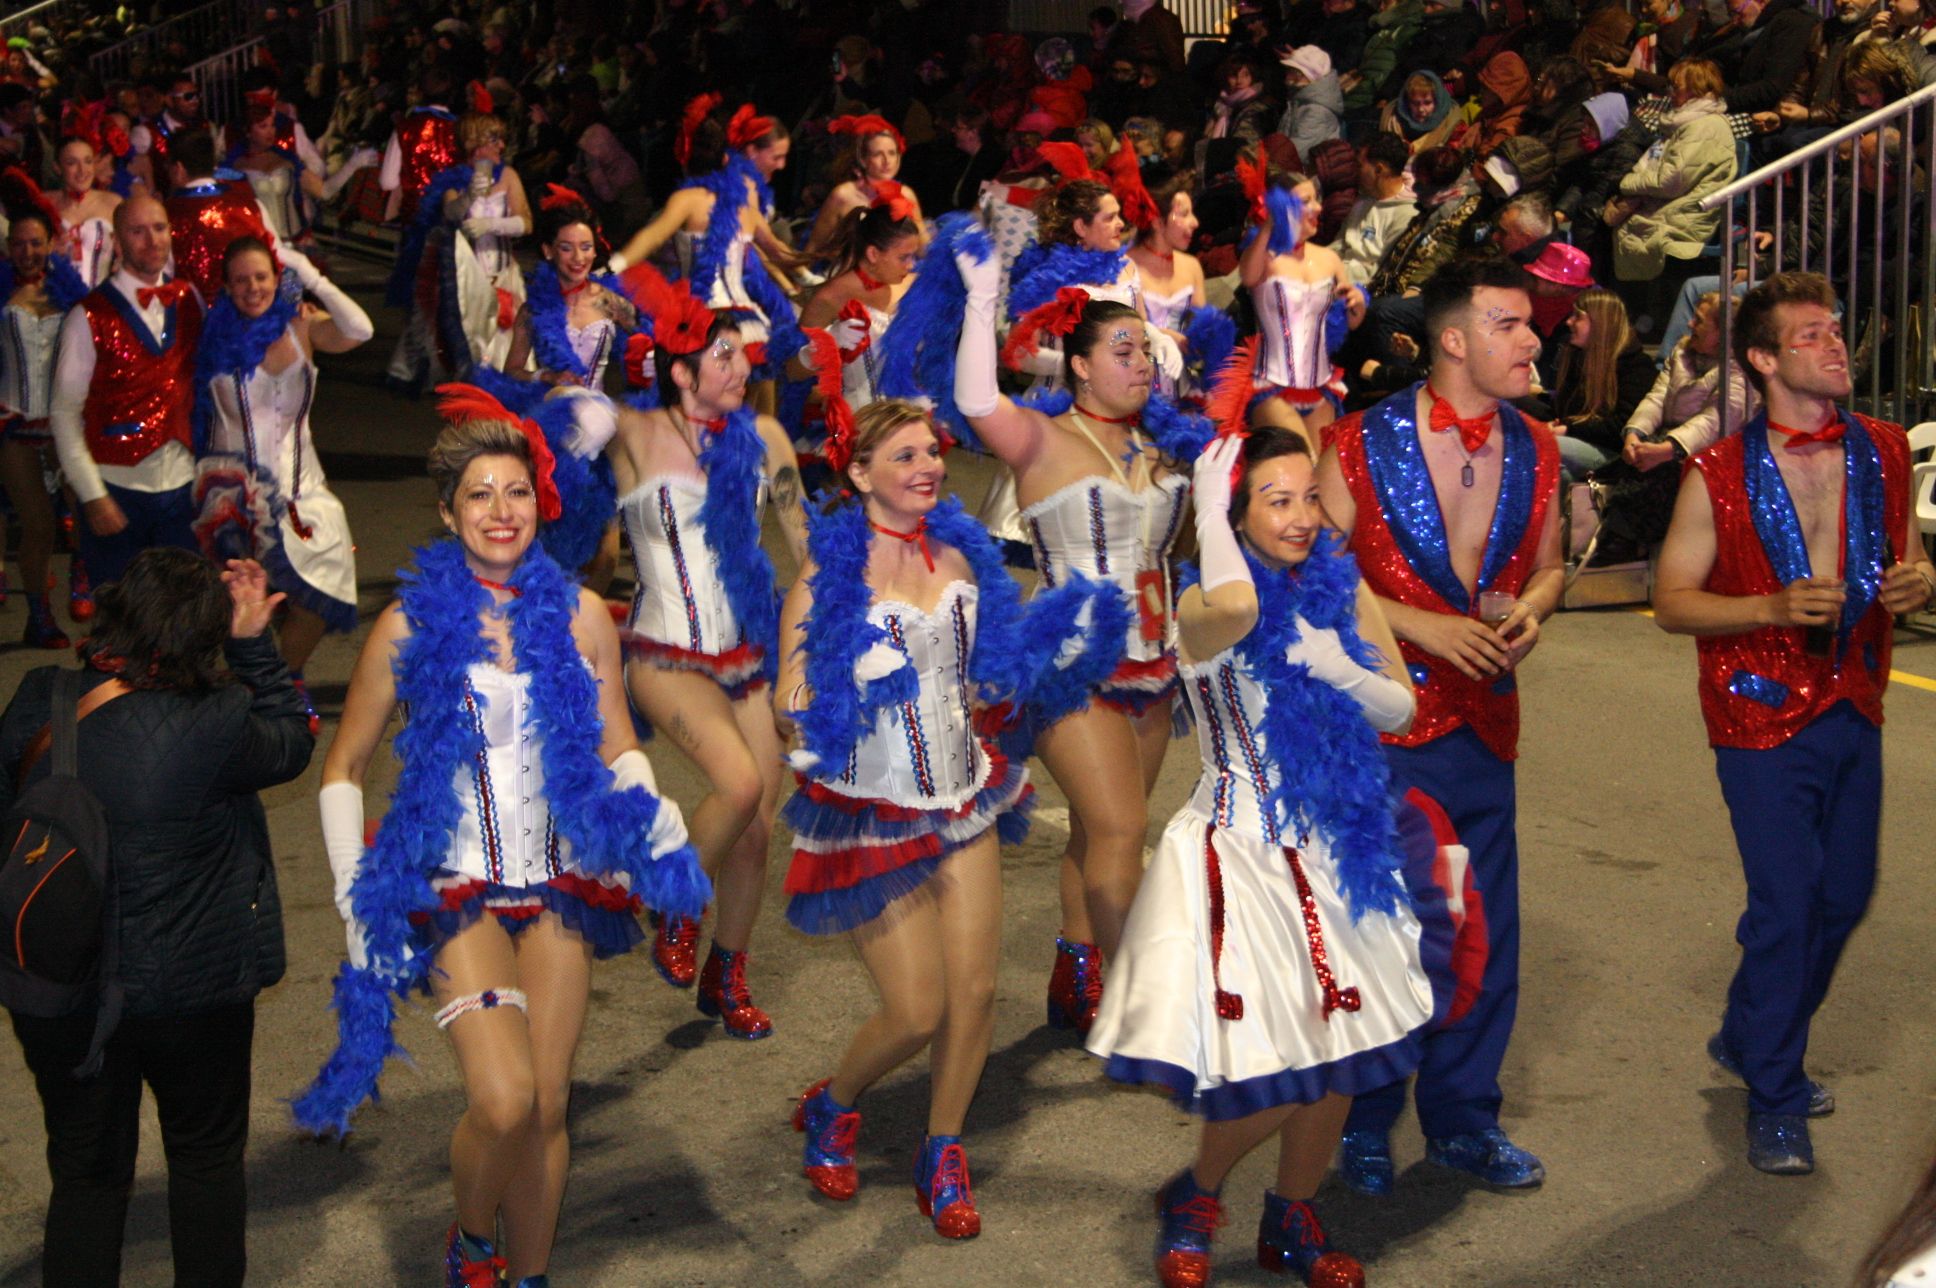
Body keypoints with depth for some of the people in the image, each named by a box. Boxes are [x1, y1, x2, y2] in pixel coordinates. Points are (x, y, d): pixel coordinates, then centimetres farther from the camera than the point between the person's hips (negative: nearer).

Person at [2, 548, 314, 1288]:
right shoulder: (209, 728, -25)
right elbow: (291, 743, -5)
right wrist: (253, 644, -2)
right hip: (193, 992, -3)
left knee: (86, 1175, 18)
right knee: (207, 1158, 21)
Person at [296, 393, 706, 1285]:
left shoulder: (578, 615, 2)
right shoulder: (411, 625, -3)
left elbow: (618, 750, 10)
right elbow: (344, 767, 6)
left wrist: (654, 818, -11)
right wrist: (353, 892, -4)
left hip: (561, 886, 3)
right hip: (458, 889, -2)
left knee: (546, 1106, 6)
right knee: (502, 1100, -17)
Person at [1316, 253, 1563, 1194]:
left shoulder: (1535, 452, 6)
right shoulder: (1364, 444, -8)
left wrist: (1529, 609, -4)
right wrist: (1423, 626, -15)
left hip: (1486, 723, 5)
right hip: (1382, 725, -4)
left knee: (1483, 933, 10)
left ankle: (1463, 1118, 28)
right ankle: (1363, 1124, 22)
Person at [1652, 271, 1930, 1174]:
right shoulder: (1718, 478, -9)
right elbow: (1671, 600, -8)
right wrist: (1776, 607, -23)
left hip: (1855, 711, 6)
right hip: (1763, 717, -5)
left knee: (1846, 893, 13)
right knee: (1786, 902, -6)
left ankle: (1751, 1040, 37)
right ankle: (1774, 1101, 10)